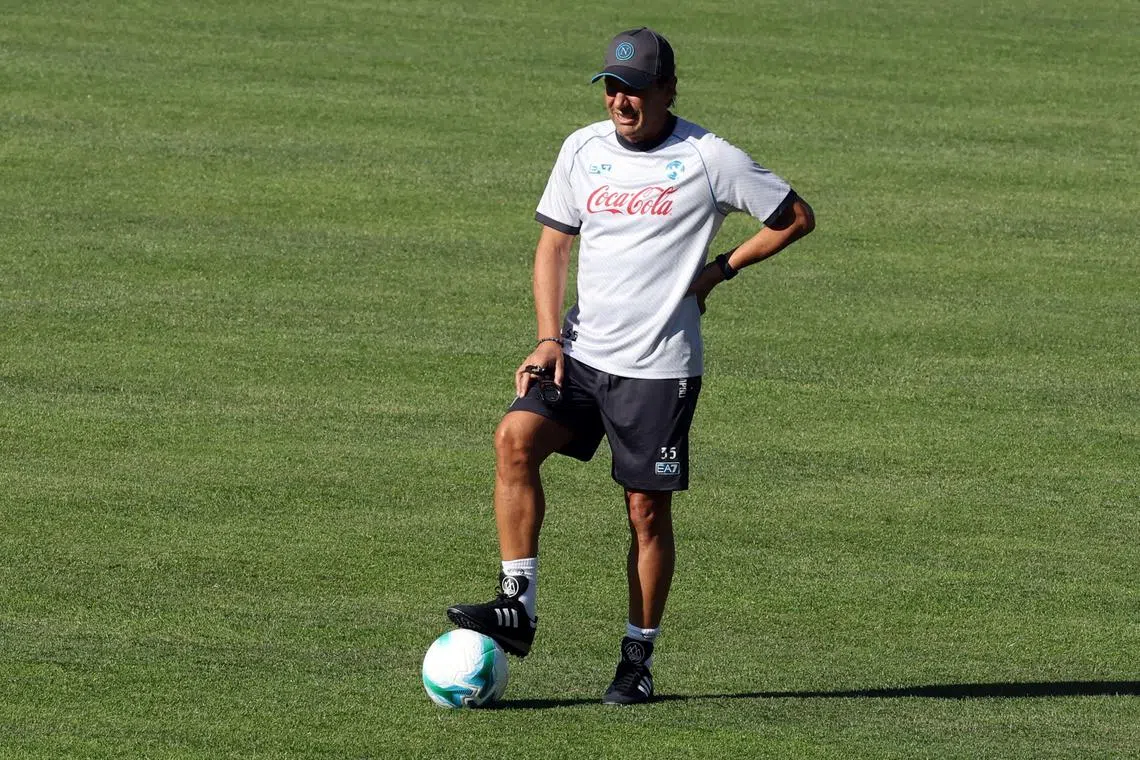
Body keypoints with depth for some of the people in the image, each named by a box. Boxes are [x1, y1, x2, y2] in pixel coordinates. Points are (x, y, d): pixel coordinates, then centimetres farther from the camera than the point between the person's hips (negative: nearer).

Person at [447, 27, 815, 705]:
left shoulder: (708, 159, -7)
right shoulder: (584, 150, 6)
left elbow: (796, 217, 2)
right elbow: (553, 243, 13)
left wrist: (719, 270, -1)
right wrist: (549, 339, 1)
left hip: (660, 367, -4)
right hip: (583, 353, 4)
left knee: (648, 510, 1)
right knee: (516, 439, -19)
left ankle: (639, 659, 14)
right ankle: (518, 609, -16)